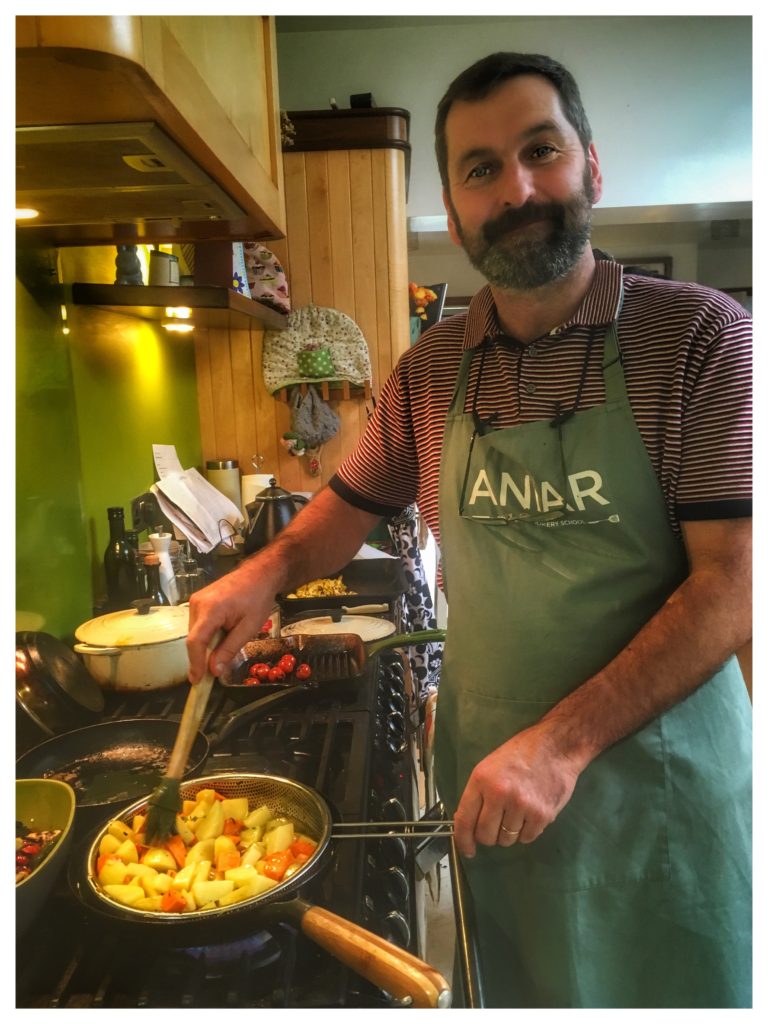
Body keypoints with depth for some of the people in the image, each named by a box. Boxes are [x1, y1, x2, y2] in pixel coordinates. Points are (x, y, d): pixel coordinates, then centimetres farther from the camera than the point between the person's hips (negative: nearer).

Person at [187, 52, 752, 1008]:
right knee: (510, 983, 22)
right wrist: (267, 570, -6)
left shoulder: (700, 335, -12)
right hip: (483, 769, 3)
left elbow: (730, 583, -17)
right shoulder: (428, 371, 0)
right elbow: (351, 504, 13)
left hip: (654, 770, -2)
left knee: (674, 983, 19)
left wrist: (563, 741, -23)